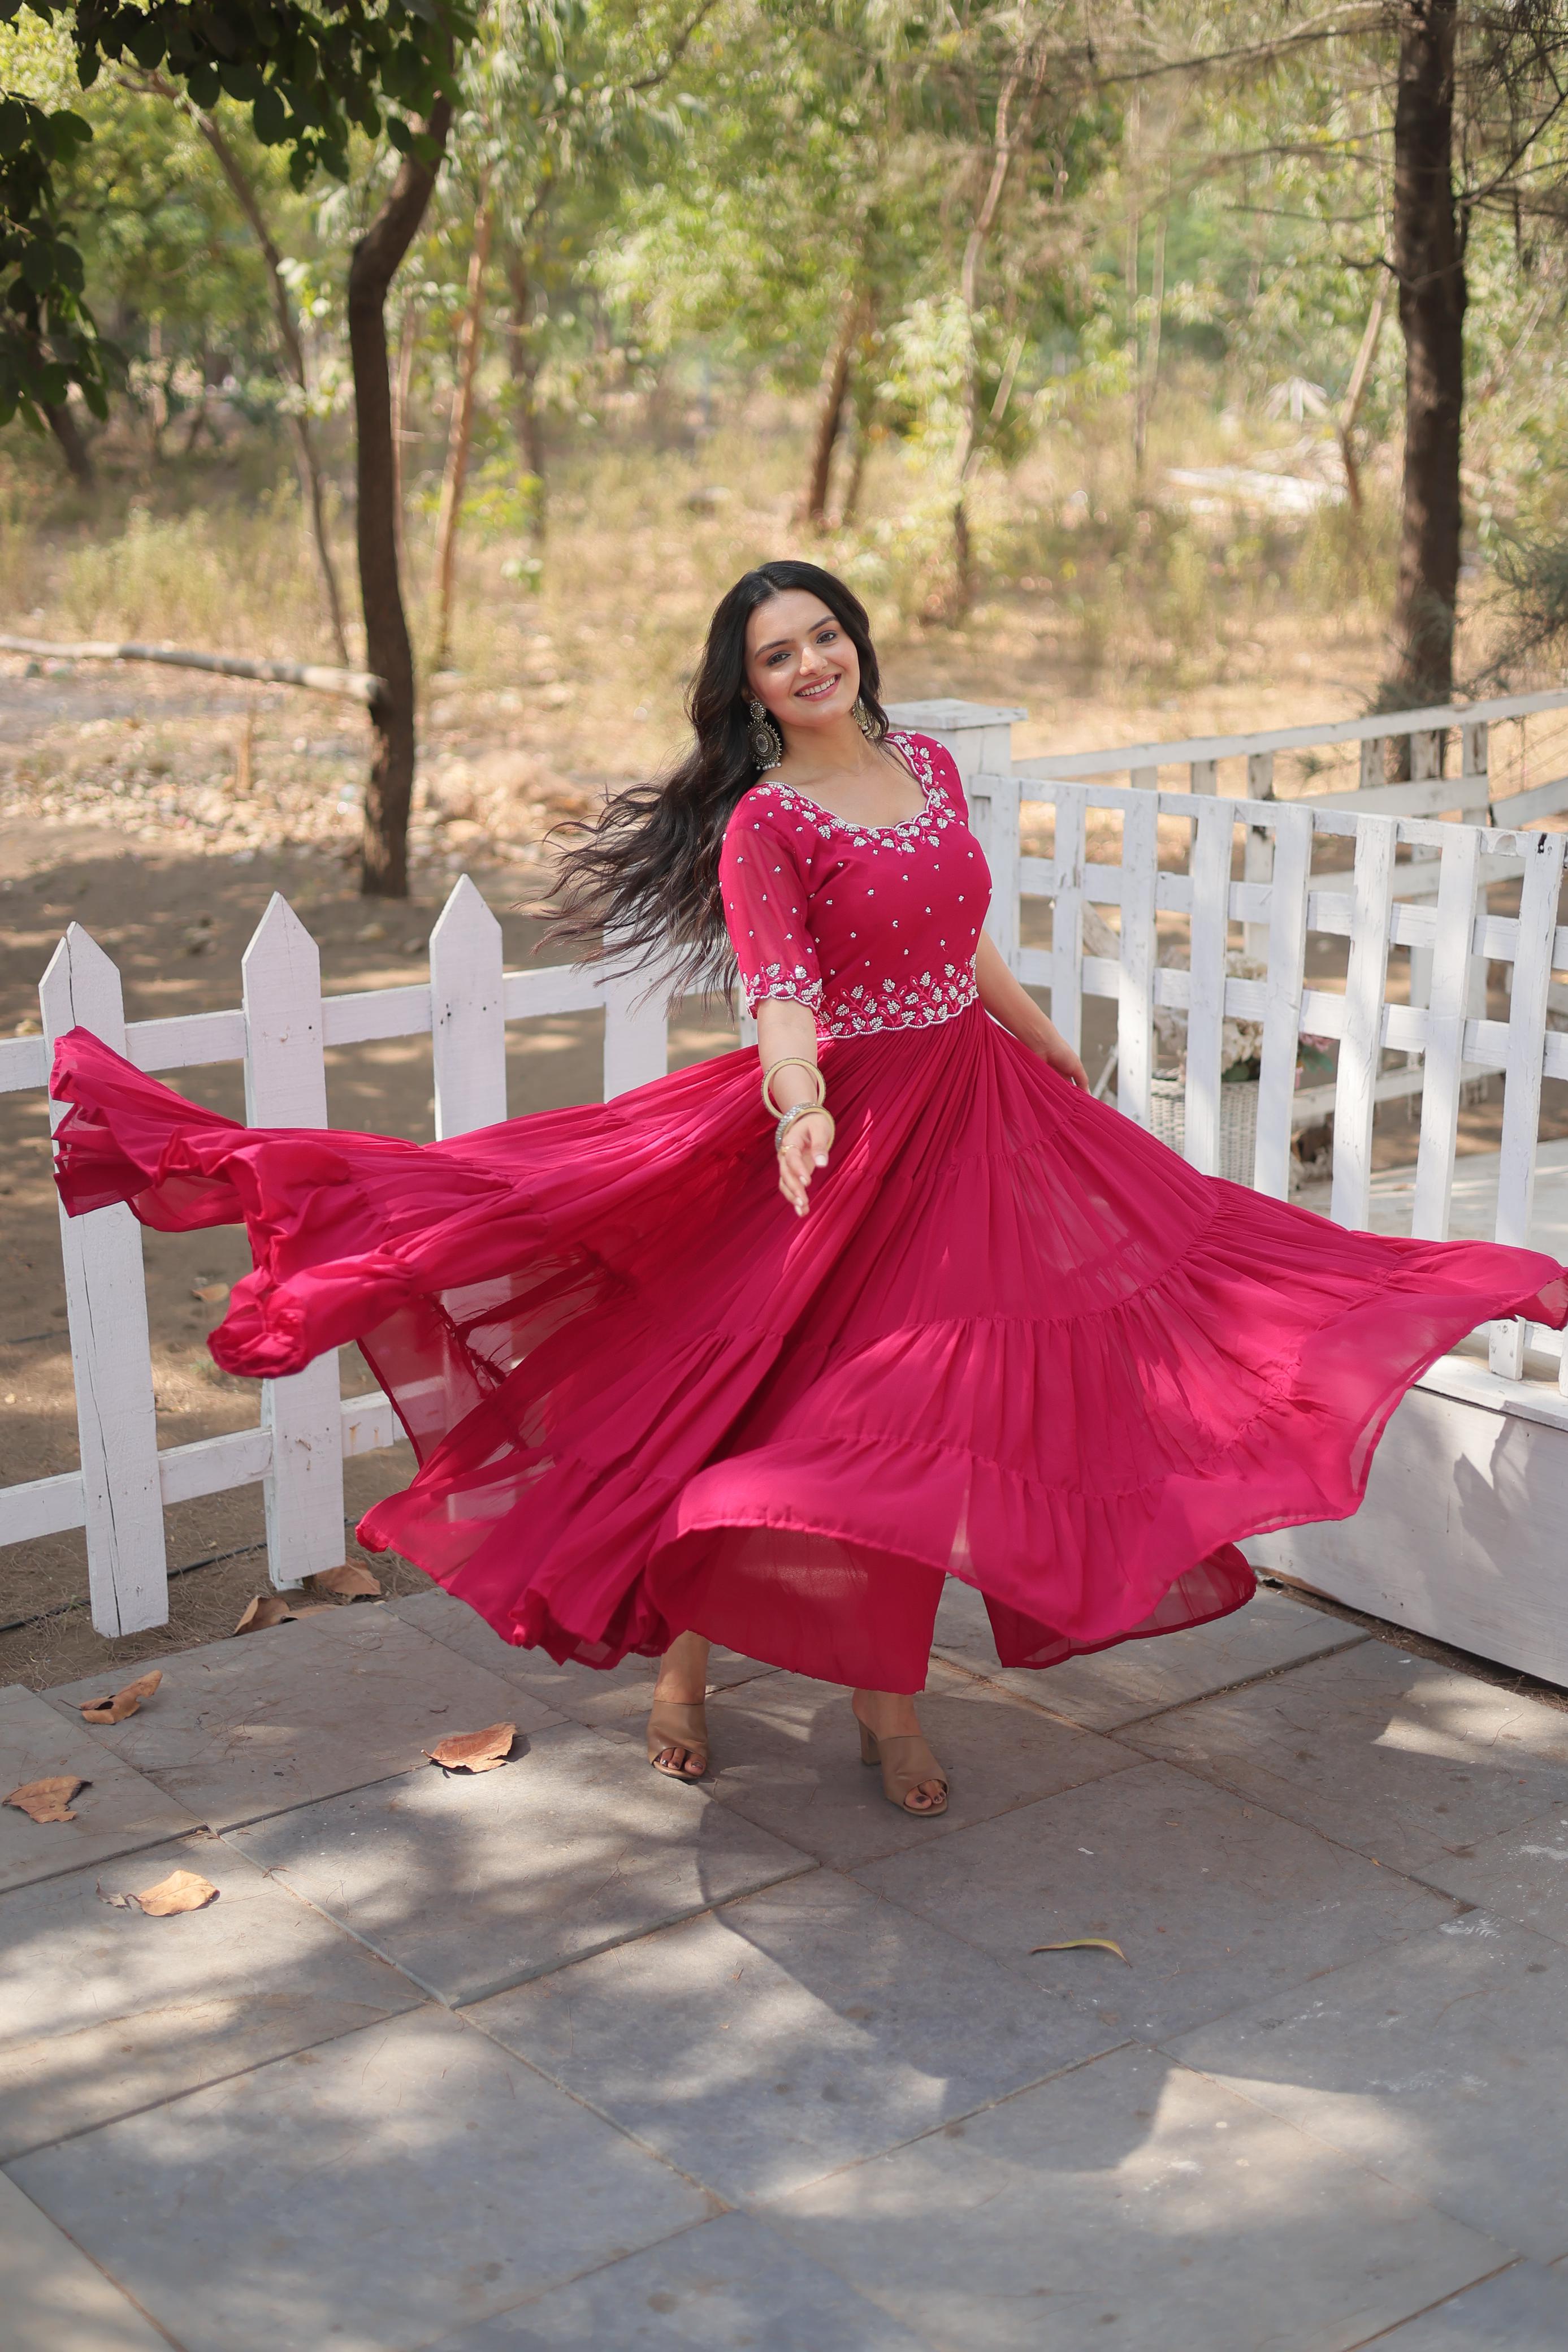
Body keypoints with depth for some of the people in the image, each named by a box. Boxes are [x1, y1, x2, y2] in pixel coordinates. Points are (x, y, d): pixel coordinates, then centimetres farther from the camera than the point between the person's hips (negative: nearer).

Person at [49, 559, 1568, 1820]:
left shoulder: (927, 768, 7)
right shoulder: (763, 823, -12)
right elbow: (780, 991, -25)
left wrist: (1063, 1065, 27)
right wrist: (801, 1111, -44)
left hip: (977, 1116, 6)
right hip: (850, 1126, -6)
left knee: (919, 1418, 9)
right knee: (787, 1396, -1)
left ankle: (885, 1693, 22)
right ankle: (681, 1659, 20)